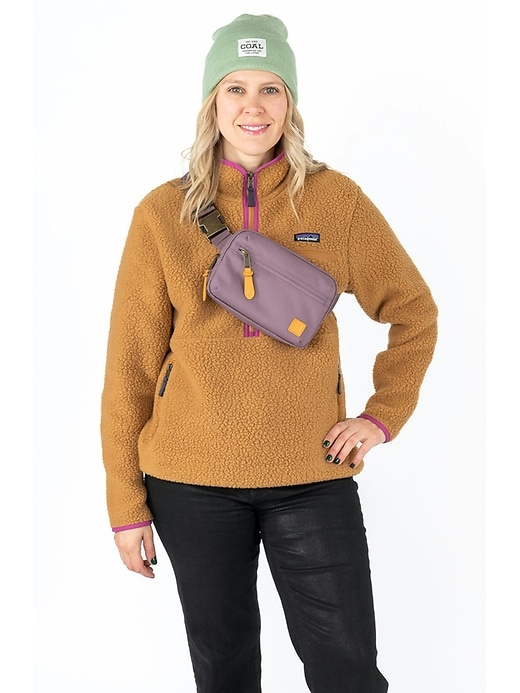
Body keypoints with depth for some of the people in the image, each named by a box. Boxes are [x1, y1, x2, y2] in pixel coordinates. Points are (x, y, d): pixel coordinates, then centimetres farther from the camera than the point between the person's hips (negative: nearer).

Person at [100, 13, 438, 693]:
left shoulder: (335, 198, -1)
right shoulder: (164, 212, -1)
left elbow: (413, 309, 10)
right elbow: (131, 362, 1)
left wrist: (383, 414, 0)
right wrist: (126, 502, 1)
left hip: (313, 475, 0)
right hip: (192, 482, 1)